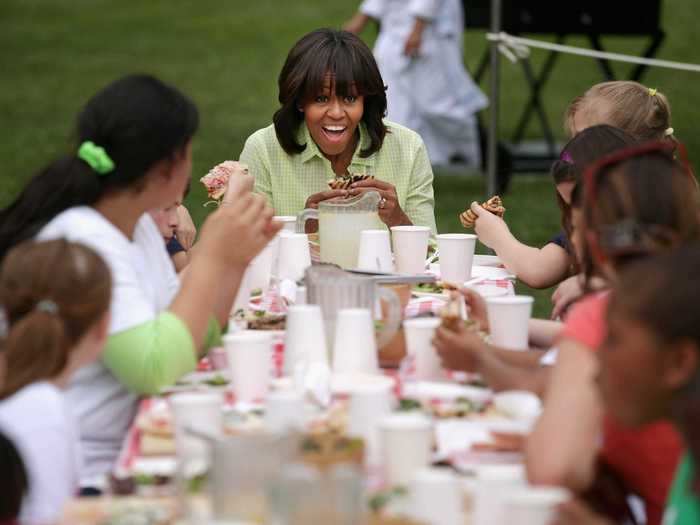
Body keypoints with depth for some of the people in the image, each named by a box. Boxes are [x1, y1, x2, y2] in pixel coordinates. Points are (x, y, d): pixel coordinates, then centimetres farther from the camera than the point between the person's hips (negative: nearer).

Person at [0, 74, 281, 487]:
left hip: (114, 462, 9)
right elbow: (157, 371, -25)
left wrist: (235, 258, 1)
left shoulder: (137, 223, 10)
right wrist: (211, 257, -20)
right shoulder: (81, 242, -19)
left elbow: (189, 338, 12)